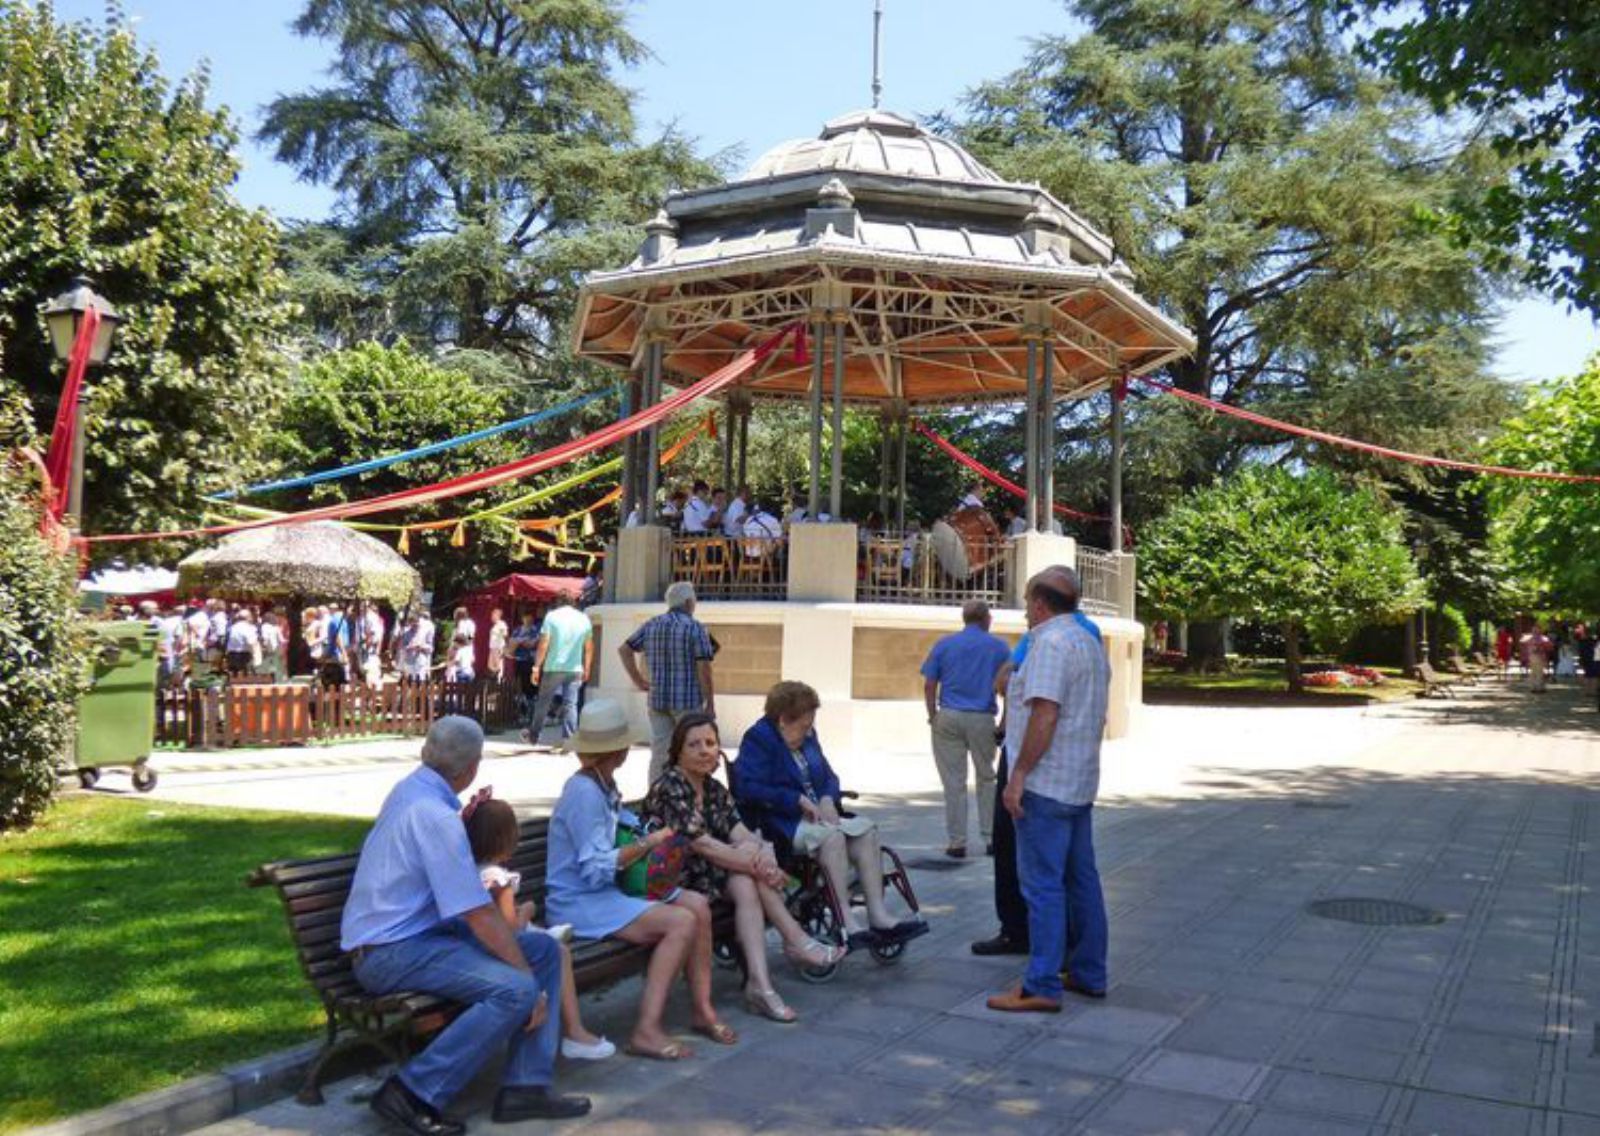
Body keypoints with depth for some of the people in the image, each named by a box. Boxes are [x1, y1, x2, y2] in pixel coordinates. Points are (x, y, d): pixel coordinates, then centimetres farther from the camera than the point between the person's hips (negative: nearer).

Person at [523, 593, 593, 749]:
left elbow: (544, 644, -9)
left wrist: (536, 667, -6)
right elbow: (589, 647, 10)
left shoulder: (552, 616, -3)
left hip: (554, 668, -2)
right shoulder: (583, 618, 6)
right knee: (570, 705, 2)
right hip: (575, 669, 2)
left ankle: (534, 735, 24)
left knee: (543, 702, 12)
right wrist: (587, 668, 19)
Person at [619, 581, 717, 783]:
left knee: (659, 754, 9)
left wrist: (638, 680, 13)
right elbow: (703, 668, -13)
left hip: (657, 700, 5)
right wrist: (710, 703, -7)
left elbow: (624, 650, 12)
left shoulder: (651, 625, 9)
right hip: (688, 701, -5)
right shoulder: (695, 628, -8)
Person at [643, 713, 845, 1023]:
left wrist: (763, 860, -23)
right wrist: (758, 865, -21)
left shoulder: (714, 789, 11)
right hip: (673, 878, -7)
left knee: (746, 885, -22)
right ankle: (796, 940, -16)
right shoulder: (670, 788, -14)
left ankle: (760, 985, -26)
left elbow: (741, 834, 0)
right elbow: (703, 846, -21)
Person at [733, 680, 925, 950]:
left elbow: (828, 777, 21)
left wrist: (827, 800, -4)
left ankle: (879, 915, -20)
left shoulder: (807, 738, 17)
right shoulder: (757, 740, -8)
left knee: (866, 829, -14)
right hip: (778, 822, -8)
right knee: (831, 836, -32)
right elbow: (748, 787, -21)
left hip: (815, 816, 8)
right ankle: (847, 924, -32)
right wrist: (799, 800, -20)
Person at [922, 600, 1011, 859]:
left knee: (954, 783, 4)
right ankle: (991, 838, 14)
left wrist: (933, 716, 10)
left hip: (949, 718, 0)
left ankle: (957, 843, 7)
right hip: (983, 720, 0)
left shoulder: (944, 644, 4)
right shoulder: (999, 646, 3)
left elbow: (929, 686, 1)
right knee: (987, 779, 15)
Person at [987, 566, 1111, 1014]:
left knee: (1042, 884, -6)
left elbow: (1045, 714, -23)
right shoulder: (1090, 642, 16)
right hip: (1081, 783, 10)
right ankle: (1088, 973, 22)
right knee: (1082, 879, 14)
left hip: (1046, 784, -10)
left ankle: (1042, 986, -3)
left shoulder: (1051, 642, -15)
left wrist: (1018, 775, -20)